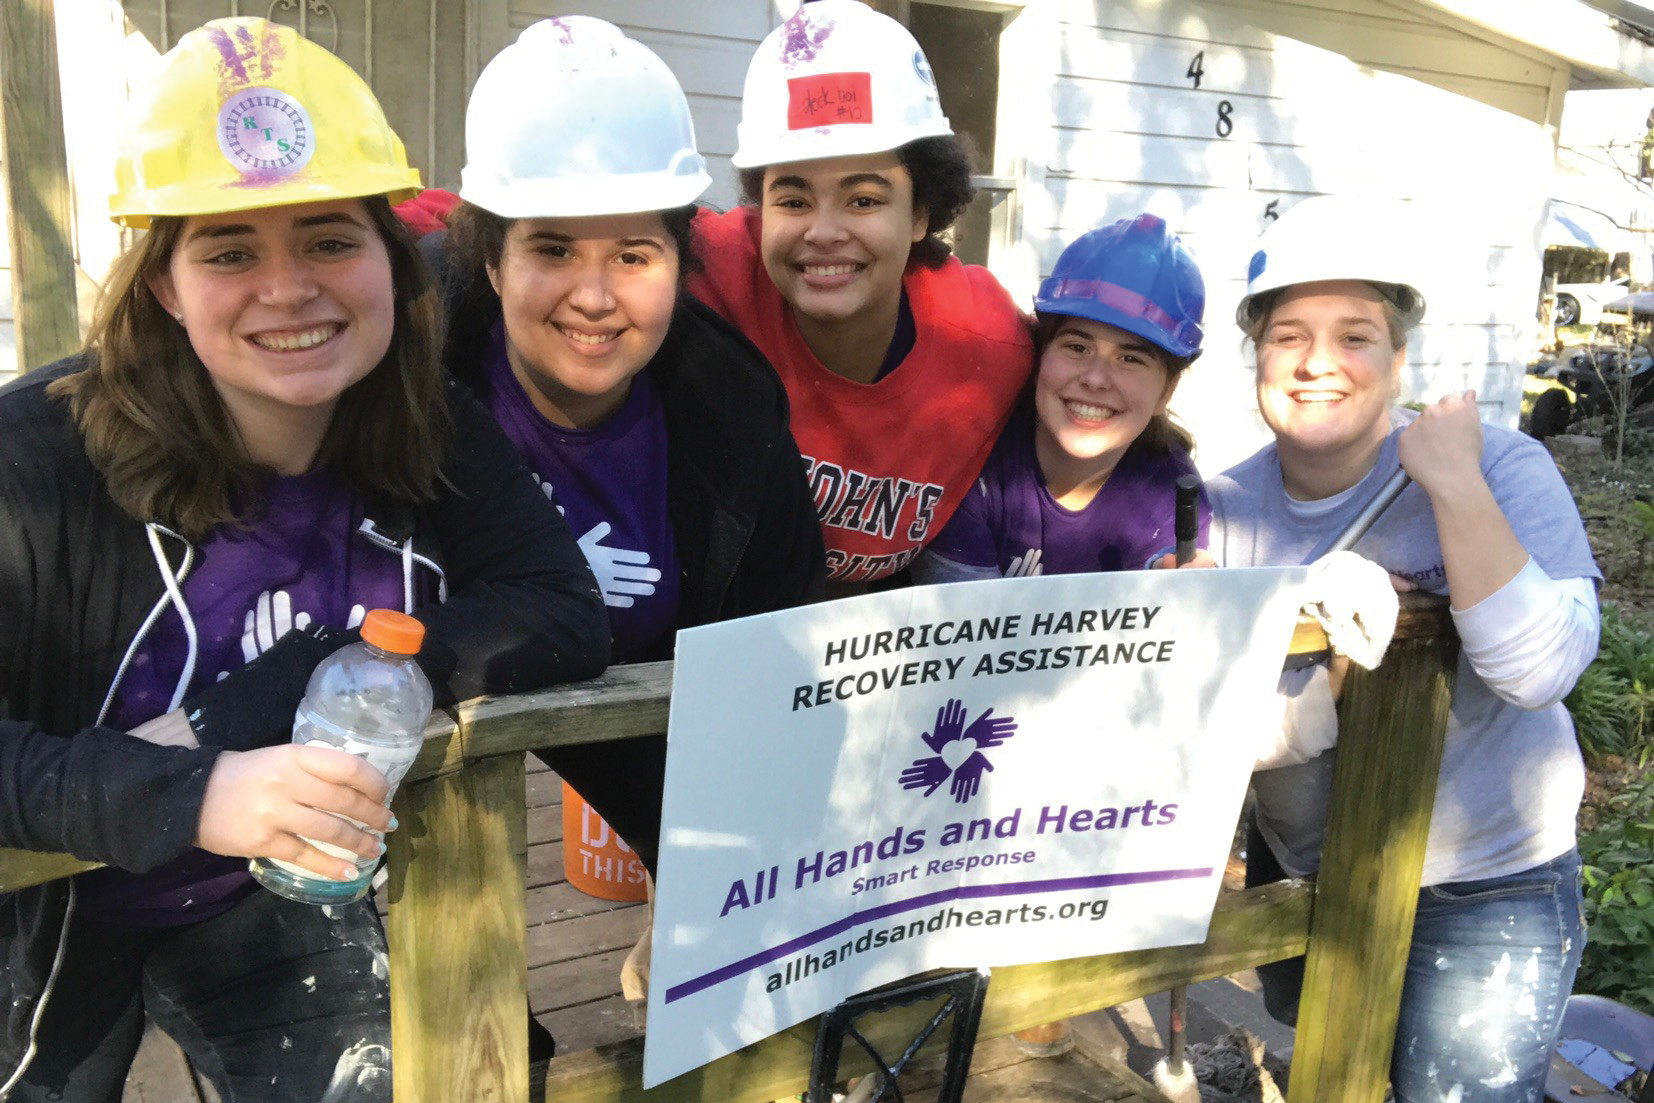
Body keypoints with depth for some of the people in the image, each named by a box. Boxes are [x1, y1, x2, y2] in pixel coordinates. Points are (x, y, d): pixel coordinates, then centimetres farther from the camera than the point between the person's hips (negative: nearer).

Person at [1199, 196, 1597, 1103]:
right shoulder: (1229, 507, -6)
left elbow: (1538, 671, -30)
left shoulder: (1498, 468, -17)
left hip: (1485, 887, -4)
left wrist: (1456, 484, -33)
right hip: (1297, 868, 4)